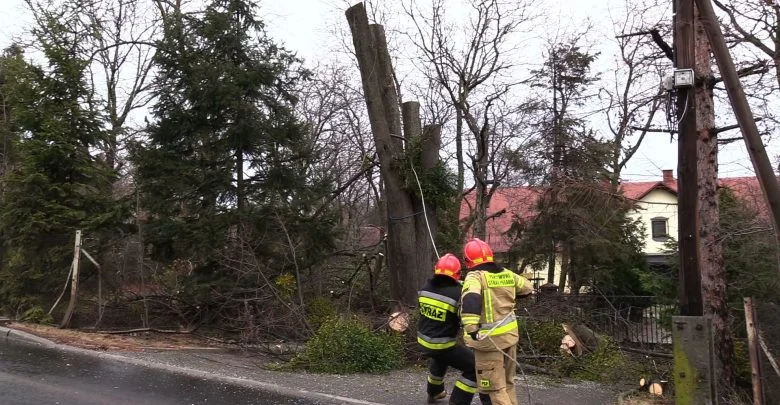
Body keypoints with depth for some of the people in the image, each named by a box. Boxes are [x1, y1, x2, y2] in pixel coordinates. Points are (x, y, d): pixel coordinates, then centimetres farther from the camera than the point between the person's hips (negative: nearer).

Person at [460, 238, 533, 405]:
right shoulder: (507, 274, 4)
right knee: (508, 383, 23)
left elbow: (470, 300, -35)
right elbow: (528, 288, 22)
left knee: (495, 388, 4)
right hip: (510, 334, 7)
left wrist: (471, 328, -42)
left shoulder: (475, 276, -15)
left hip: (489, 339, -7)